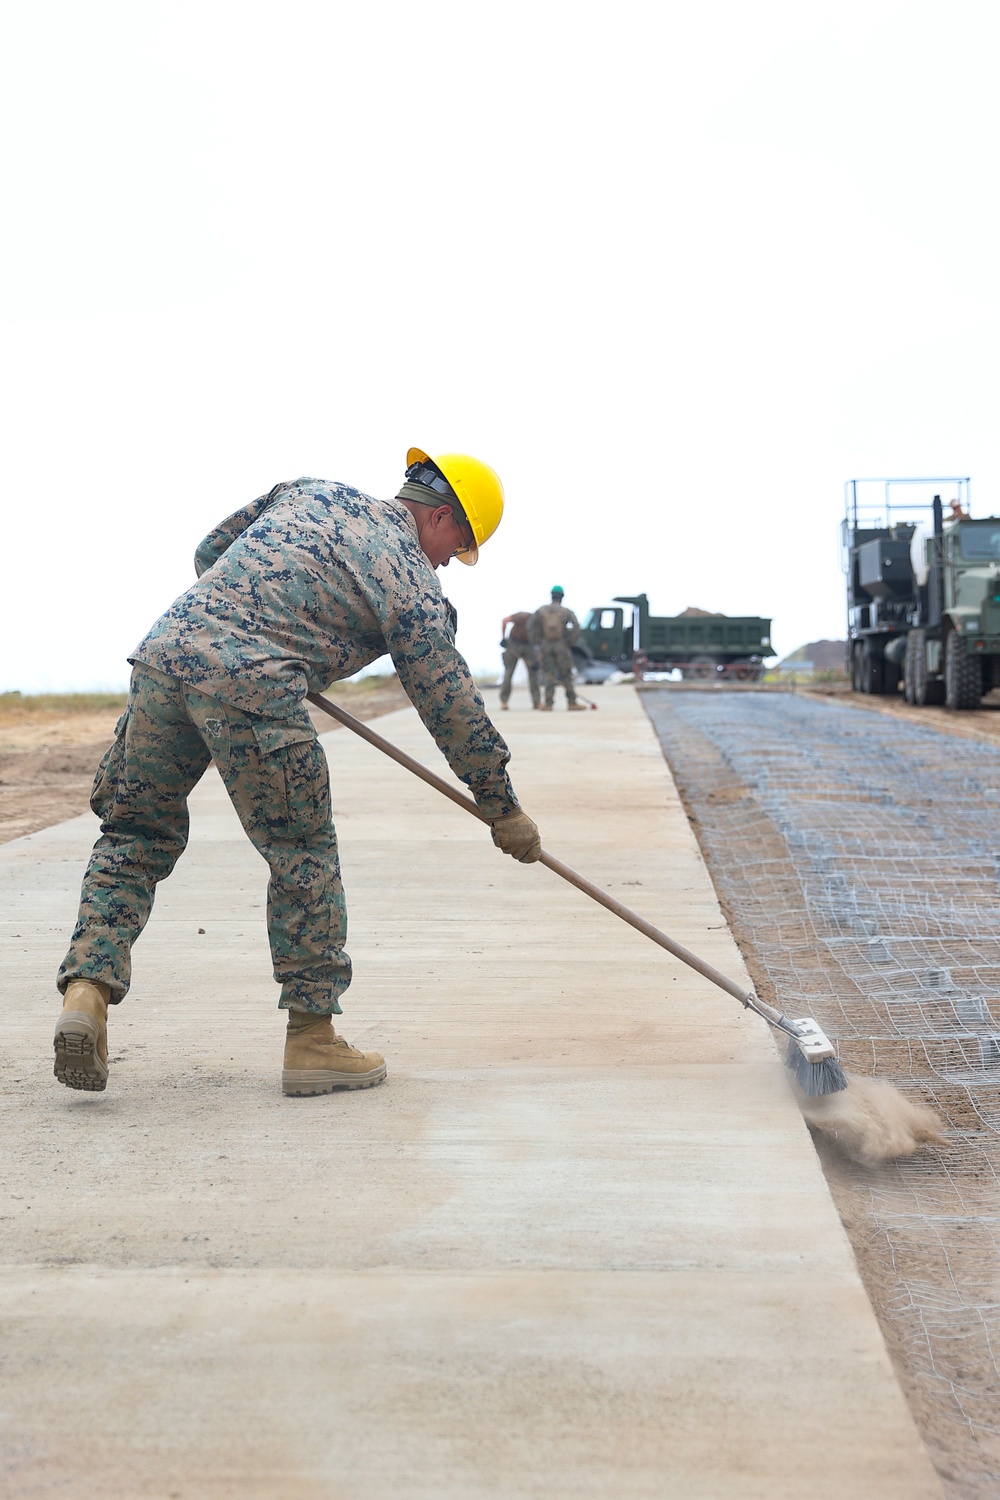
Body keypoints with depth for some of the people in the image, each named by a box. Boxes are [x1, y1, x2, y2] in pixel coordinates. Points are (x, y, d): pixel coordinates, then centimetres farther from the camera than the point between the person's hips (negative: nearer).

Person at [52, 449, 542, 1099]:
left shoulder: (312, 491, 24)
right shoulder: (414, 585, 8)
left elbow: (209, 551, 32)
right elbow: (452, 707, 11)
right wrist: (504, 808, 22)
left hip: (166, 648, 6)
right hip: (251, 685, -6)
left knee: (137, 833, 16)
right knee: (303, 852, 7)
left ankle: (87, 989, 1)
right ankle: (311, 1039, 11)